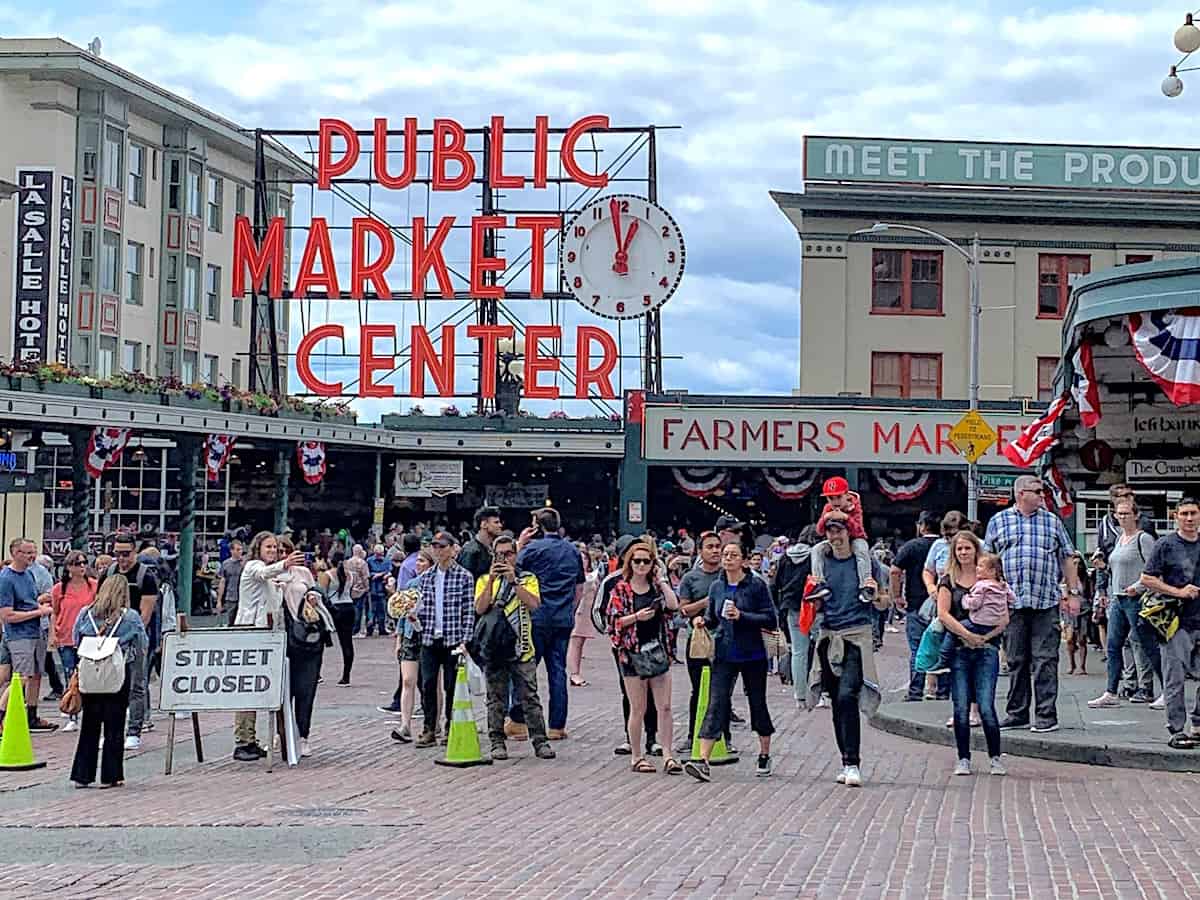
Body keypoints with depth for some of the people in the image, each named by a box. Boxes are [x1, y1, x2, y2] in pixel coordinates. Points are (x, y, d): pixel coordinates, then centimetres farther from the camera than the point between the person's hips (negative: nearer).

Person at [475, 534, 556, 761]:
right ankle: (497, 742, 10)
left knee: (530, 698, -1)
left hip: (522, 649, -1)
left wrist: (513, 580, -16)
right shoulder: (485, 580, 8)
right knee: (496, 699, 4)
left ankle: (540, 741, 2)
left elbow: (533, 604, -11)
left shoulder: (528, 579, 7)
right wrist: (491, 580, -14)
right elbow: (480, 609, -7)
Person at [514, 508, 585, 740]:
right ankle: (557, 725, 7)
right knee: (558, 671, 7)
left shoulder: (532, 548, -7)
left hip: (537, 617, -5)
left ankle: (518, 720, 2)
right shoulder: (573, 551, 12)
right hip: (564, 620, 5)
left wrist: (519, 544, 4)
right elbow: (579, 588, 17)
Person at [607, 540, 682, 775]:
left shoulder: (657, 586, 8)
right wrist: (637, 617, -16)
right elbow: (612, 621, -5)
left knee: (665, 707, 0)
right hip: (632, 654, -3)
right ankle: (637, 758, 12)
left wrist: (662, 580, -7)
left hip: (658, 652, 3)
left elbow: (674, 606, -9)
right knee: (638, 709, 3)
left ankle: (668, 756, 2)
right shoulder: (621, 589, -1)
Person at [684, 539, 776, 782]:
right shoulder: (717, 586, 5)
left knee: (758, 704, 12)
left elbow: (771, 620, -11)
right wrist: (703, 621, -4)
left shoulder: (756, 586, -8)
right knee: (715, 706, -8)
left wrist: (741, 616, -20)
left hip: (752, 655, -2)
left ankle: (764, 756, 30)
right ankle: (703, 761, -17)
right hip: (724, 655, 3)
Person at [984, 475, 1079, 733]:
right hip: (1011, 602, 1)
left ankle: (1046, 715, 0)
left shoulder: (1052, 521, 12)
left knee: (1045, 660, -4)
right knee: (1016, 661, 6)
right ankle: (1017, 714, 13)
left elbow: (1066, 559, 13)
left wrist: (1074, 592, 7)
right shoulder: (998, 522, 10)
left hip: (1046, 602, 0)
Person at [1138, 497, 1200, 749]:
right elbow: (1147, 579, -3)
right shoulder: (1165, 544, -1)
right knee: (1175, 680, -4)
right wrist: (1178, 592, -12)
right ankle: (1176, 730, 1)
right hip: (1176, 622, -4)